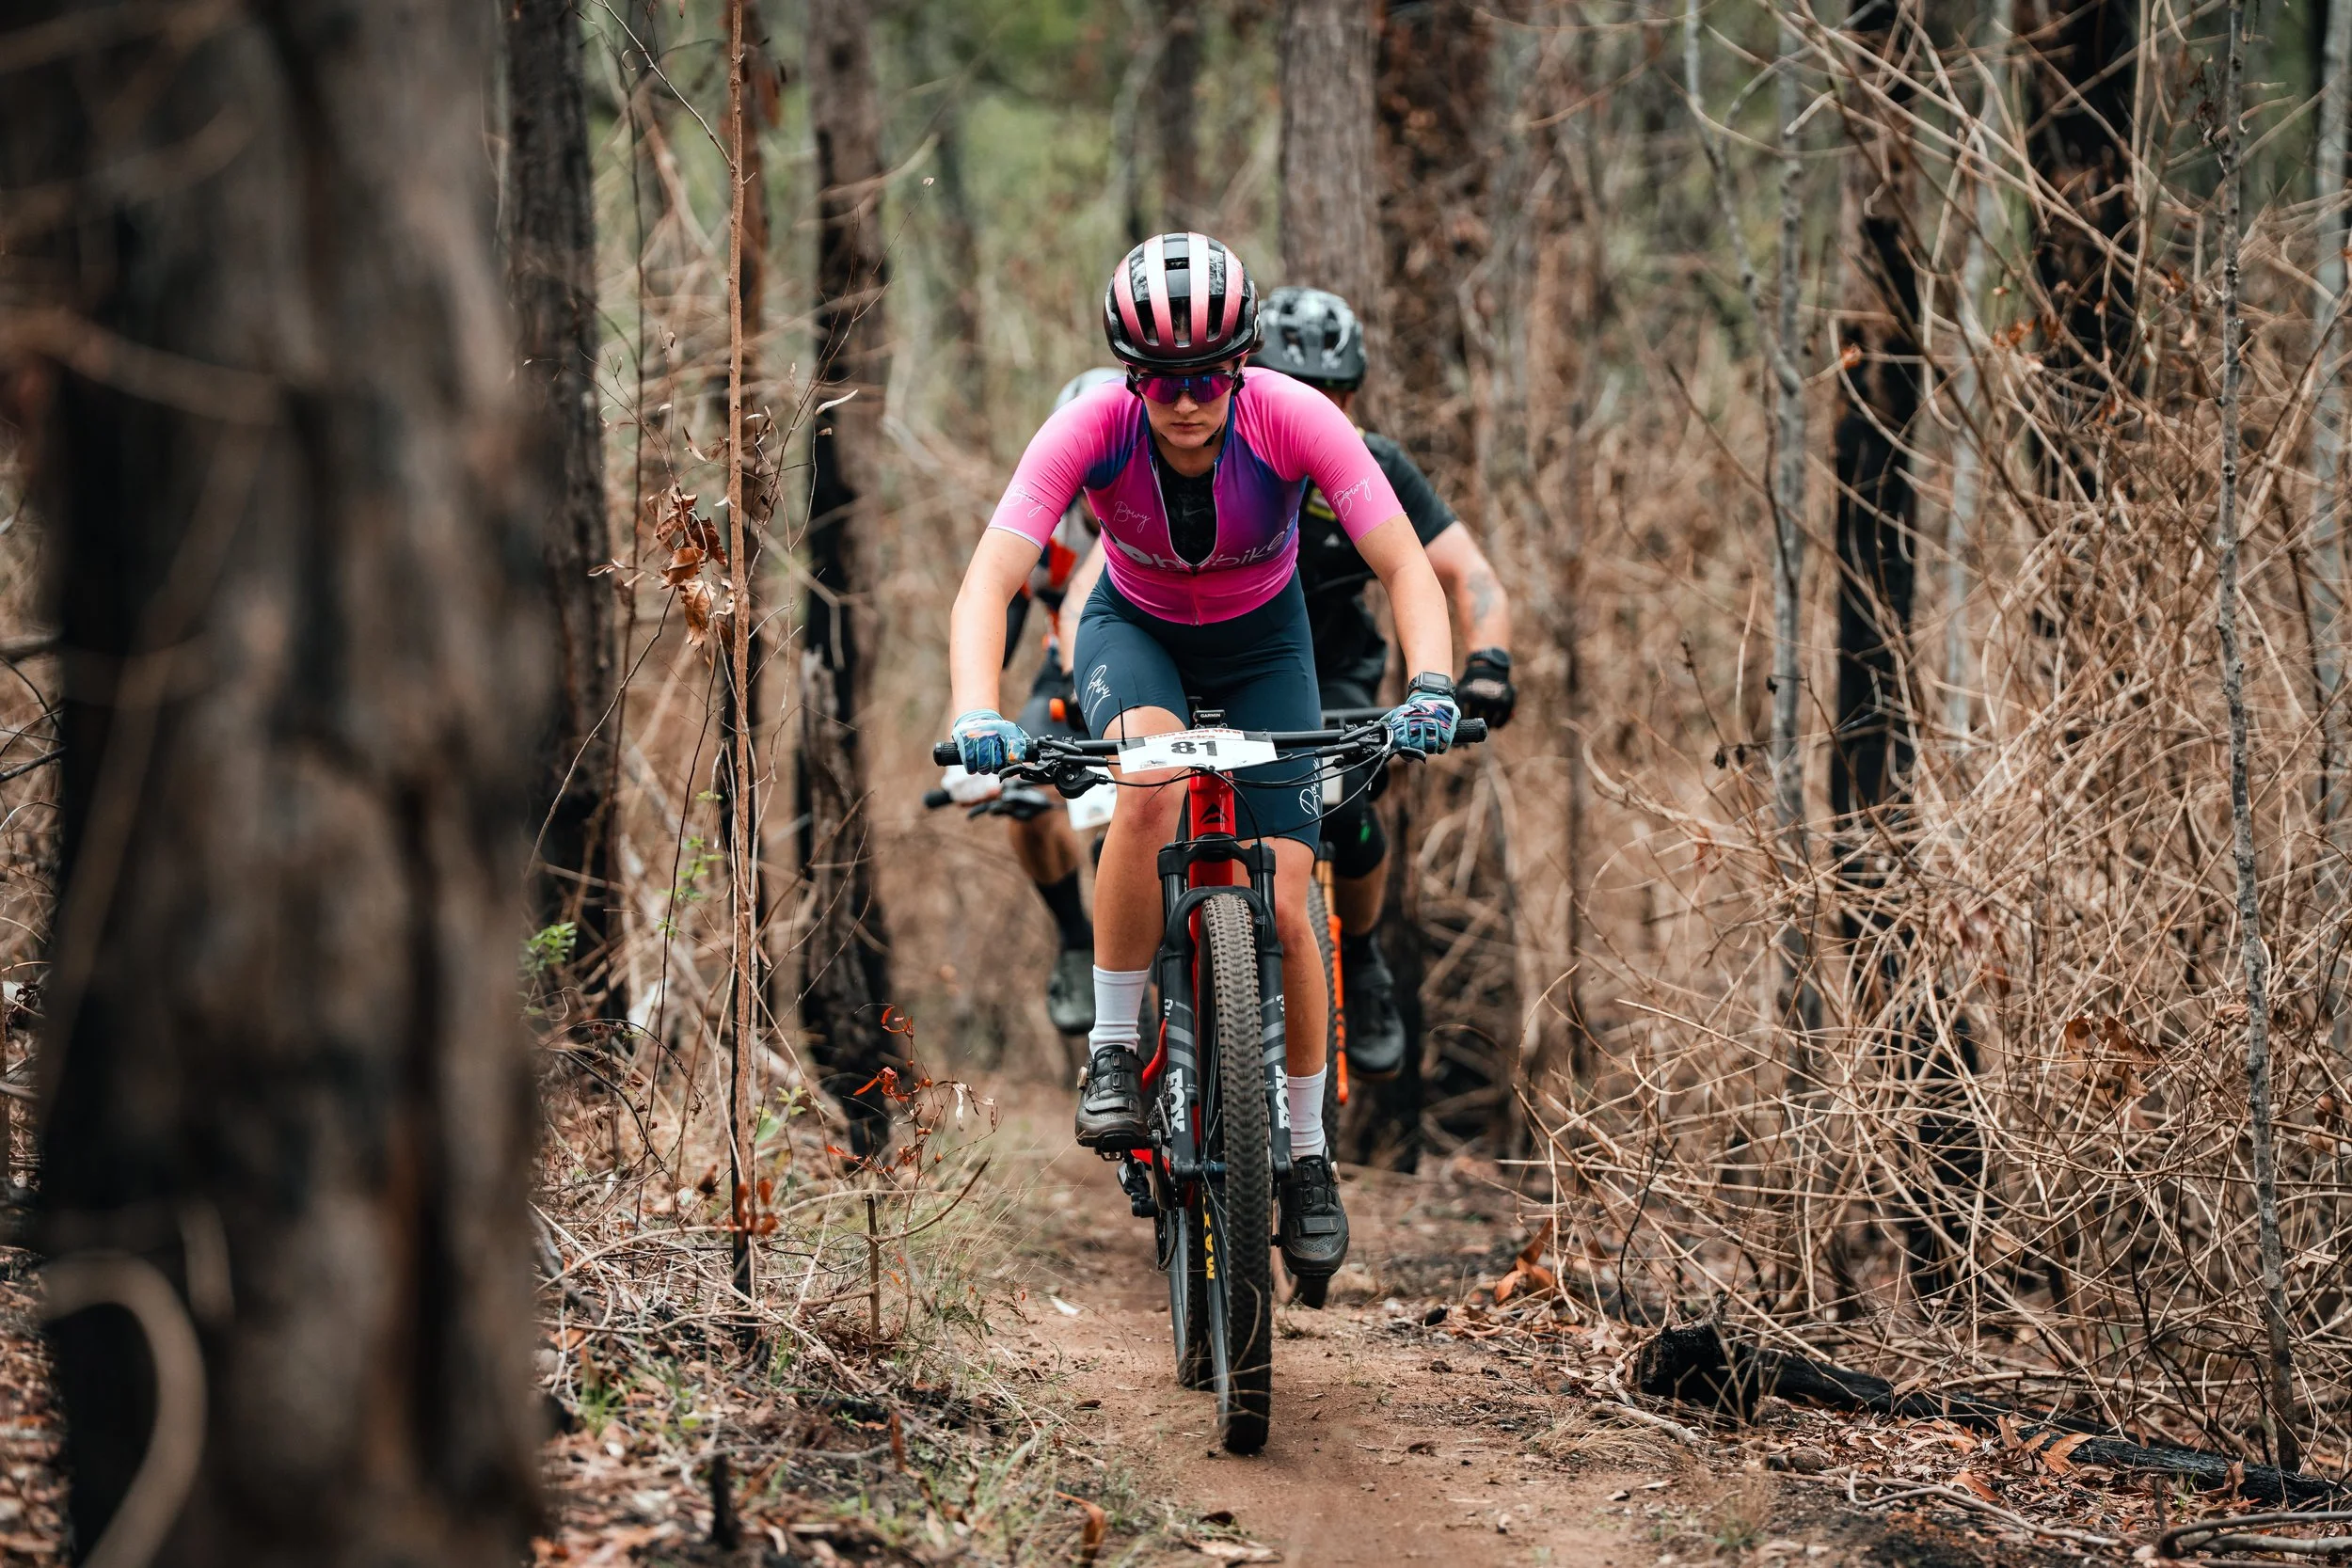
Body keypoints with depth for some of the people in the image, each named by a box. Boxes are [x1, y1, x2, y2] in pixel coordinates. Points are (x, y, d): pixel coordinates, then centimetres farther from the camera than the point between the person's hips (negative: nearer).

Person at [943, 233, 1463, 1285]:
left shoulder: (1295, 420, -30)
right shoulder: (1091, 429, -31)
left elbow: (1405, 565, -32)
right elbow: (992, 576, -37)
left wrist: (1431, 684, -51)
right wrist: (975, 713, -55)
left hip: (1261, 643, 1)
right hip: (1135, 632, -1)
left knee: (1282, 908, -9)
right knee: (1151, 783, -35)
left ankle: (1307, 1154, 13)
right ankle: (1111, 1053, -18)